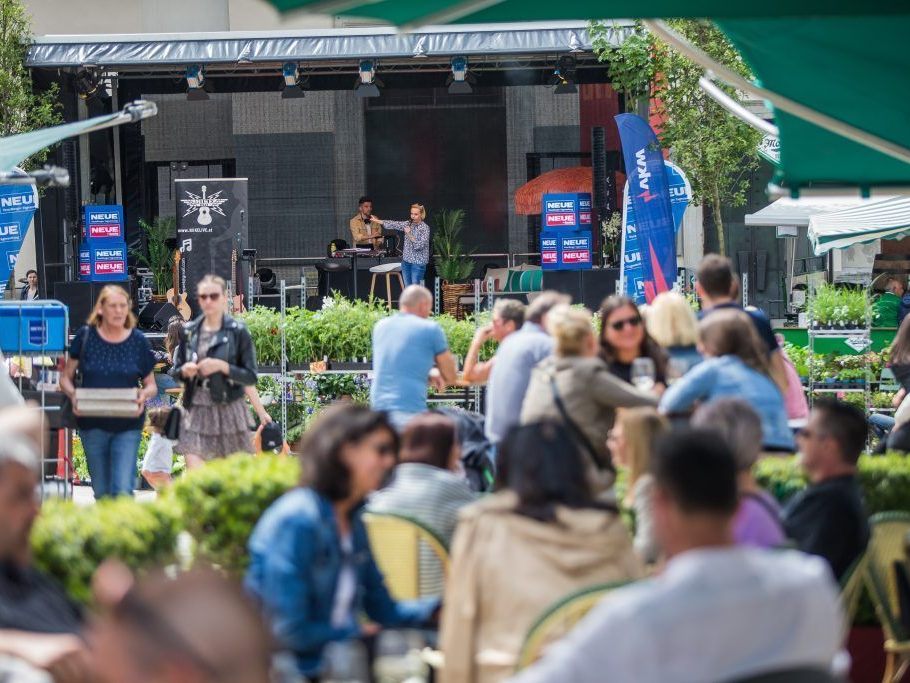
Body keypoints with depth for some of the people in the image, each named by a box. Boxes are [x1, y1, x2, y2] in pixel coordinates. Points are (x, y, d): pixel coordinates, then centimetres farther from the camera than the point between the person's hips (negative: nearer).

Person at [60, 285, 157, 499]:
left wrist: (144, 395, -14)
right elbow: (66, 377, 7)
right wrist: (73, 395, -15)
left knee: (123, 491, -14)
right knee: (101, 493, 10)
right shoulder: (86, 337, 0)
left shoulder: (138, 341, 1)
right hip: (92, 424, 1)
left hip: (128, 426, -1)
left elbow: (151, 385, 9)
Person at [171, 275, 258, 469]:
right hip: (196, 409, 2)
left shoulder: (237, 331, -3)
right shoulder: (189, 331, 8)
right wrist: (184, 371, -7)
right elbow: (175, 371, 16)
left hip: (228, 409, -2)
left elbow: (251, 377, -4)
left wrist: (223, 366, -18)